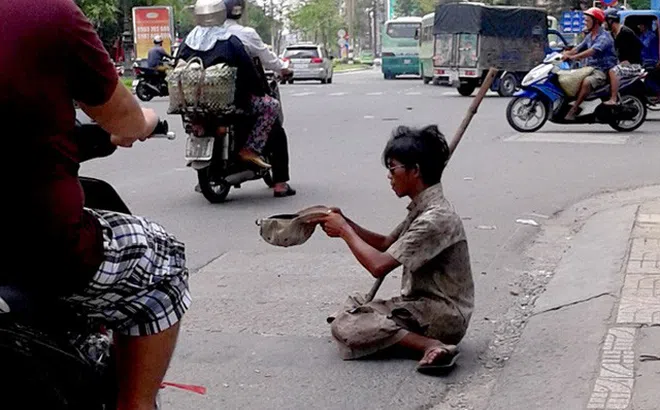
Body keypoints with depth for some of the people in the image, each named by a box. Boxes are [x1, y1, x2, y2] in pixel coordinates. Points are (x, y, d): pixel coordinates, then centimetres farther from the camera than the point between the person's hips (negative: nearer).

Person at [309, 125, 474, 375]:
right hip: (421, 304, 10)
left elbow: (379, 266, -25)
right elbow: (386, 244, 21)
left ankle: (431, 346, -19)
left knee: (344, 327, -16)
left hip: (443, 314, -10)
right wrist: (345, 223, 6)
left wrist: (344, 231, -10)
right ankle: (430, 340, -3)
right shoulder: (422, 208, 8)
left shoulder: (436, 218, -22)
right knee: (350, 312, 6)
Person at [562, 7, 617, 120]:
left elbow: (592, 51, -29)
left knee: (586, 82, -36)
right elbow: (577, 49, 10)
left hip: (603, 71, -9)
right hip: (590, 68, 9)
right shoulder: (589, 36, 15)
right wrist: (565, 54, -11)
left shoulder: (604, 37, -14)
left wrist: (573, 57, -39)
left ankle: (574, 110, -32)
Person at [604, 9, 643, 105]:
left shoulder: (626, 32, -16)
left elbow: (639, 46, -18)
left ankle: (613, 99, -36)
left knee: (613, 71, -31)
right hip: (622, 63, 10)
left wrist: (629, 60, -20)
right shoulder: (613, 34, 12)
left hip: (634, 65, -10)